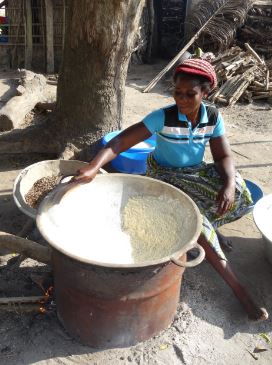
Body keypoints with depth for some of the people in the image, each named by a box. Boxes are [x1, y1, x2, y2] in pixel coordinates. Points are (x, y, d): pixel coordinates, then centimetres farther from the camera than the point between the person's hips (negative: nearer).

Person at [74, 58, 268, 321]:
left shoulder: (213, 117, -8)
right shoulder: (163, 117, -21)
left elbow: (223, 156, -8)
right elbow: (122, 141, -28)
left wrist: (229, 184, -29)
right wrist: (94, 166, -44)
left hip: (196, 173, 5)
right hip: (165, 177, -4)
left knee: (238, 191, -21)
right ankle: (237, 288, -17)